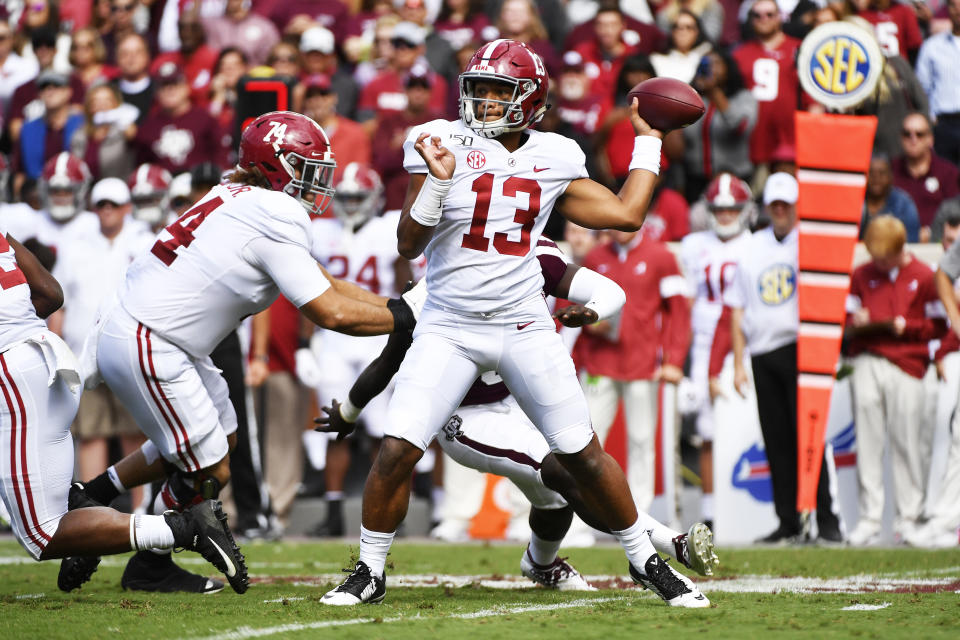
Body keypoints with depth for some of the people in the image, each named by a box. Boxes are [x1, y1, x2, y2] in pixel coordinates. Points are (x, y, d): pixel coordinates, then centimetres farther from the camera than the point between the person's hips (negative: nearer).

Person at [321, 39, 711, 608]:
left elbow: (626, 214, 12)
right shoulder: (444, 145, -3)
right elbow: (409, 246, -5)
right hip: (449, 327, -1)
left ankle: (647, 561, 18)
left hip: (525, 327, 1)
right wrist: (437, 183, -20)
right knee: (397, 450, -12)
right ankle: (370, 573, 6)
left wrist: (649, 142, 16)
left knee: (583, 454, 1)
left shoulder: (552, 160, 5)